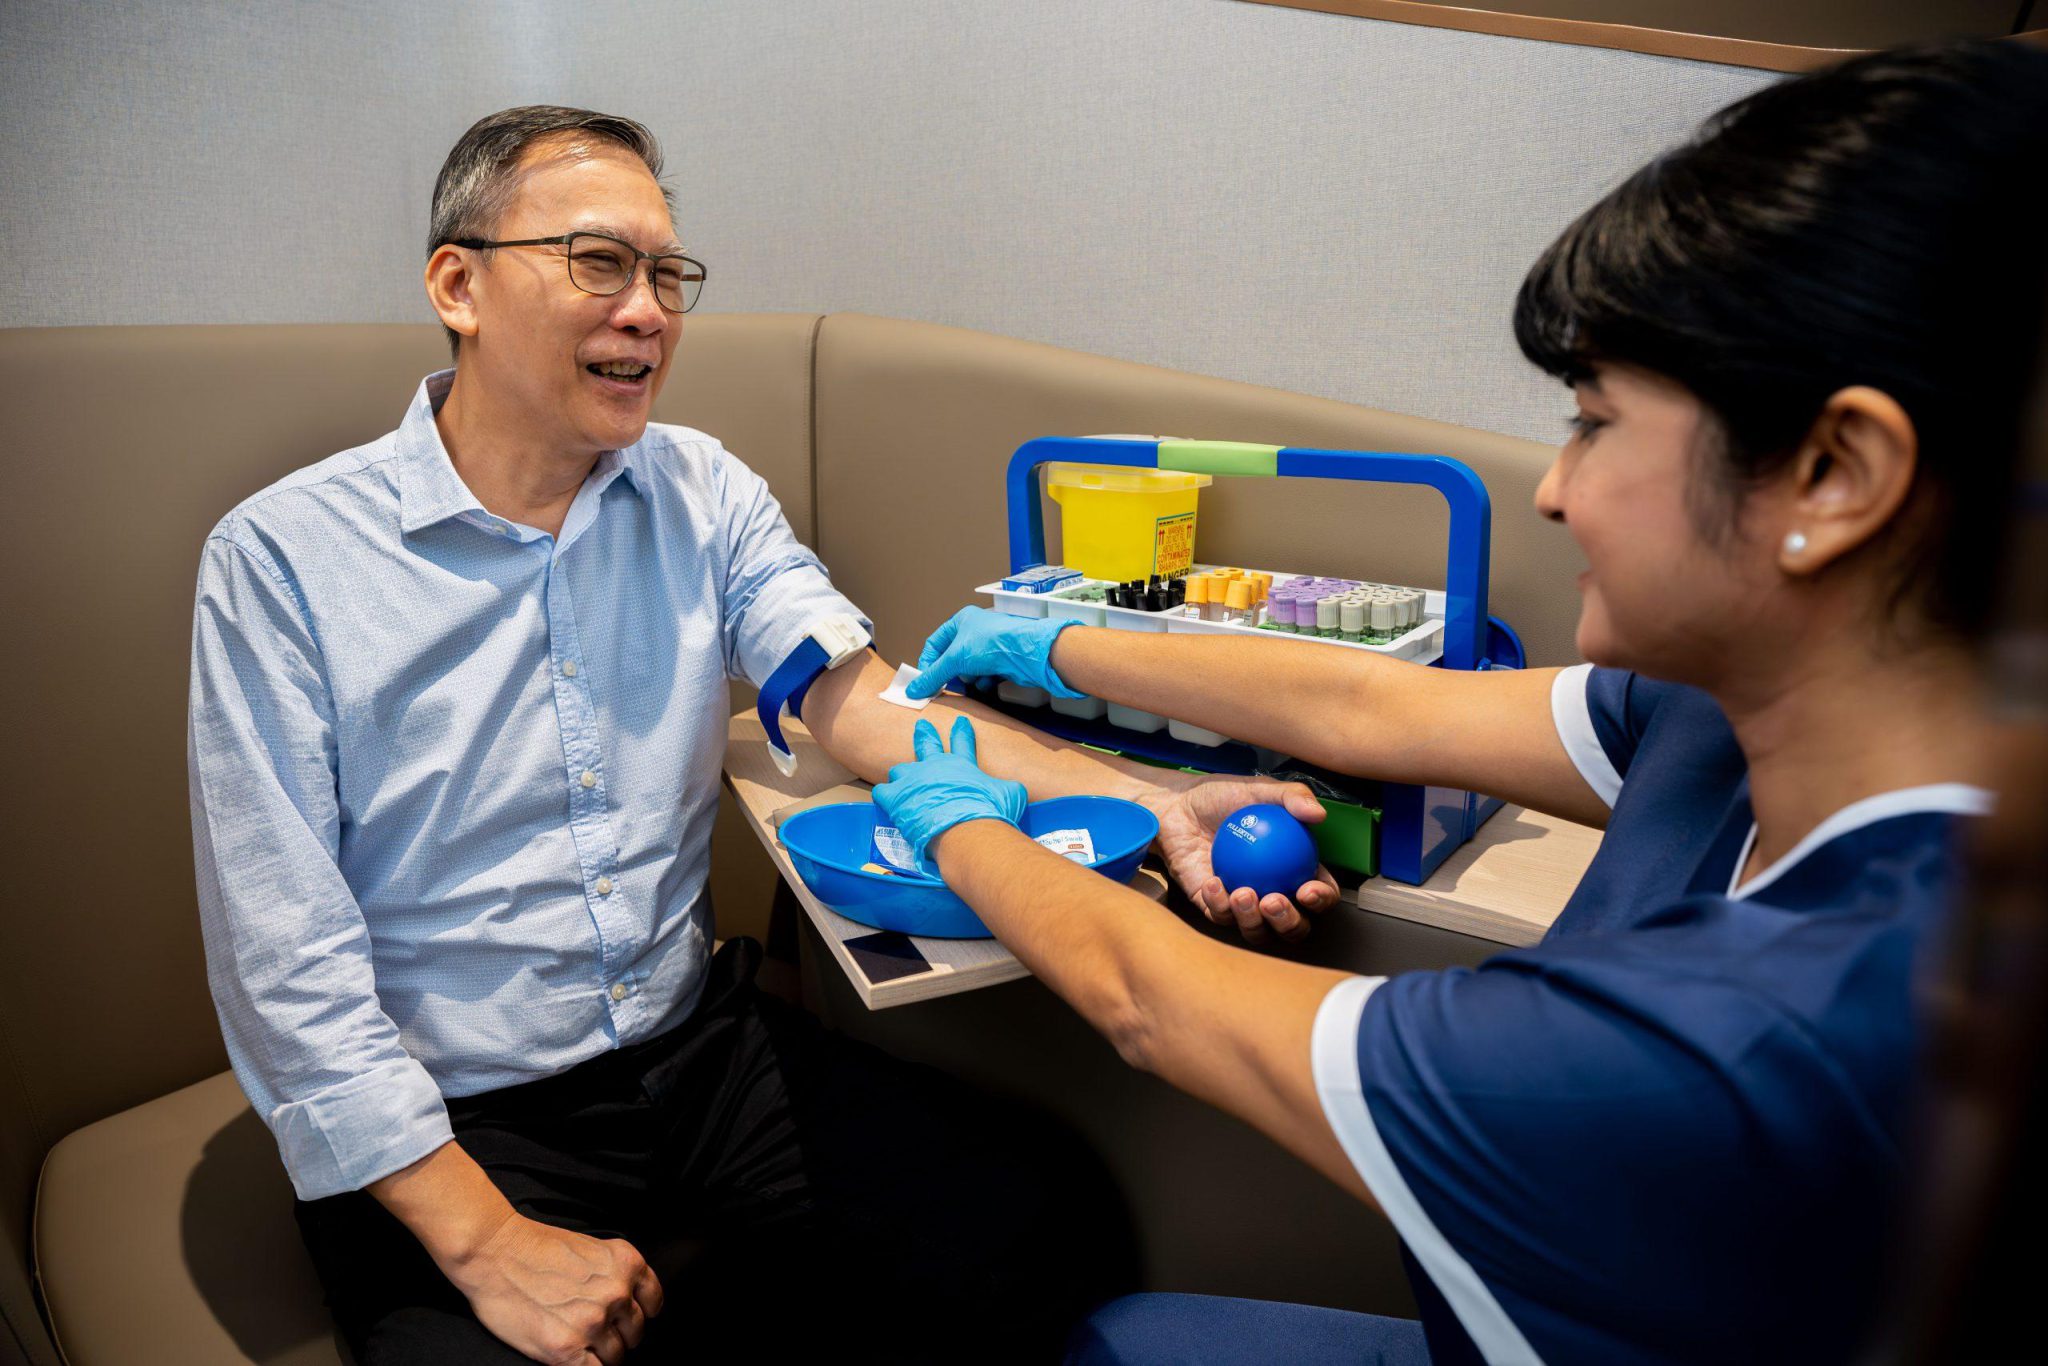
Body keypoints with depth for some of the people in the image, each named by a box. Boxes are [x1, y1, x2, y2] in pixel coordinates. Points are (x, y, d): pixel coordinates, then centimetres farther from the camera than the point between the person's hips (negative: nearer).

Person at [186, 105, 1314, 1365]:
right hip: (452, 1120, -3)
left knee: (1057, 1219, -9)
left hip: (702, 1047, 4)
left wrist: (1150, 802, -27)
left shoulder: (705, 494, 3)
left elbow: (863, 700, -11)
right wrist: (489, 1246, -19)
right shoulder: (281, 557, -9)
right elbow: (285, 961, -12)